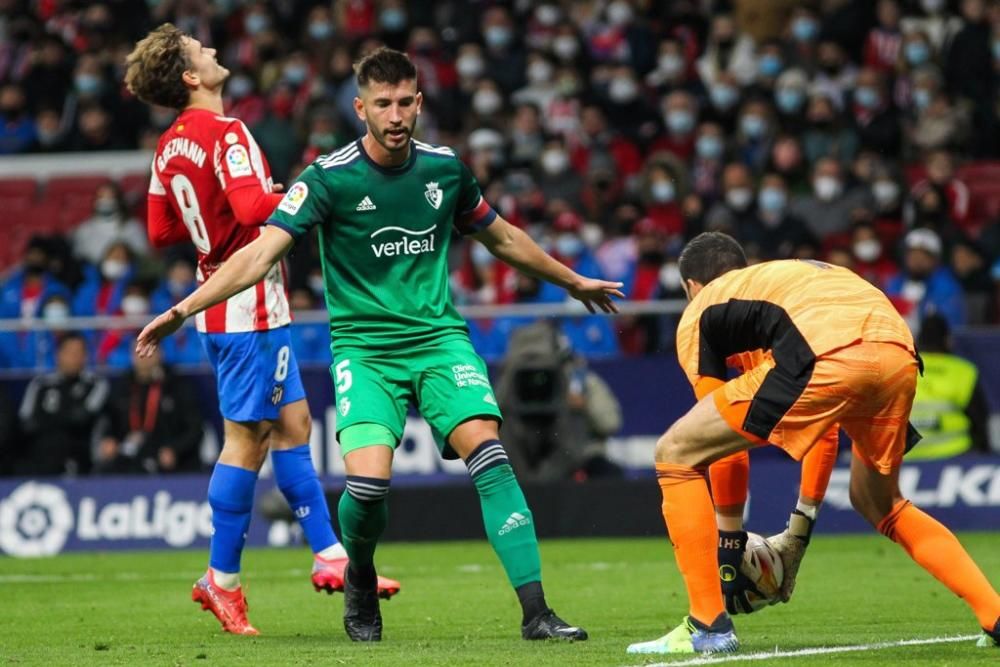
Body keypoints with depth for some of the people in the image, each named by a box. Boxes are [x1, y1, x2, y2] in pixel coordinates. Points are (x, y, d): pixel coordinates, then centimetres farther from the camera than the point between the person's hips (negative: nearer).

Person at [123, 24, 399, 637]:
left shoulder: (170, 146, 10)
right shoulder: (224, 133, -17)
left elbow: (161, 231, 16)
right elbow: (254, 208, -31)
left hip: (222, 303, 10)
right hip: (249, 307, -10)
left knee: (291, 424, 12)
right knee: (248, 438, -3)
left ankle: (331, 557, 14)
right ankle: (222, 580, 3)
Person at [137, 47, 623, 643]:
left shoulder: (445, 168, 4)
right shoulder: (329, 177, -9)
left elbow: (500, 236, 22)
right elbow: (263, 253, -15)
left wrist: (572, 280, 34)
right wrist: (183, 310, -26)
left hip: (440, 336, 3)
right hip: (364, 346, -3)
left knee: (488, 452, -19)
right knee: (369, 479, -21)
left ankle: (535, 611, -19)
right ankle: (360, 582, 13)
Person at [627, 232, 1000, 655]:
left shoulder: (699, 312, 26)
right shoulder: (799, 274, 43)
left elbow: (722, 433, 25)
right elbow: (824, 423, 44)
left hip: (827, 358, -6)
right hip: (901, 356, 6)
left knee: (674, 456, 10)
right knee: (878, 504, 32)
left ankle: (708, 626, 6)